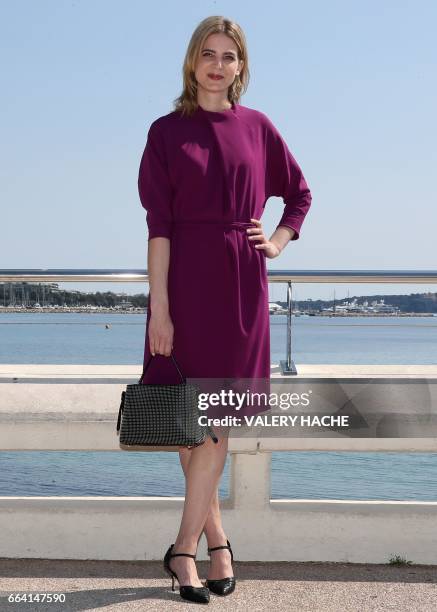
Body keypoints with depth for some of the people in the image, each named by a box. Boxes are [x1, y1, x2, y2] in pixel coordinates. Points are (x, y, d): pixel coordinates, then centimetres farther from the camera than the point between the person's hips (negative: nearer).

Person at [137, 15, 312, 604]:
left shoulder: (257, 127, 8)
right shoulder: (167, 131, 2)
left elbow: (300, 193, 22)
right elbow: (158, 224, -5)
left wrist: (277, 241, 4)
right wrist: (159, 307, -12)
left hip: (241, 286, 1)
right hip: (185, 280, -1)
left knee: (217, 422, -1)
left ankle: (185, 549, 6)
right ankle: (217, 541, 20)